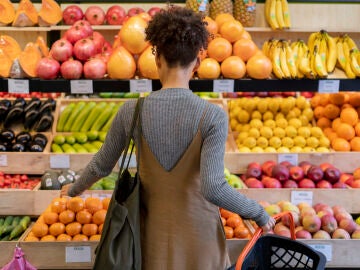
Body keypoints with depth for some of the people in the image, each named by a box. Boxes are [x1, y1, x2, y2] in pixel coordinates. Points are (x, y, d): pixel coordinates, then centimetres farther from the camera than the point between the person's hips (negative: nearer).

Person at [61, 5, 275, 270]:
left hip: (153, 230, 2)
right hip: (197, 231, -2)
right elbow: (213, 188, -25)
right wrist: (259, 214, -9)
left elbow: (101, 166, 0)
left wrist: (74, 189, 20)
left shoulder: (132, 111, -12)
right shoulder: (213, 116, -20)